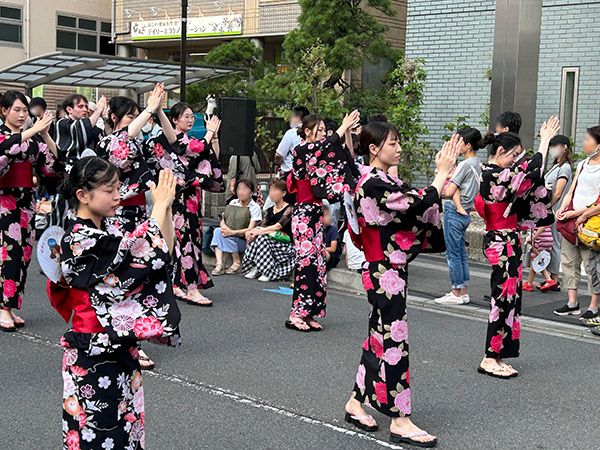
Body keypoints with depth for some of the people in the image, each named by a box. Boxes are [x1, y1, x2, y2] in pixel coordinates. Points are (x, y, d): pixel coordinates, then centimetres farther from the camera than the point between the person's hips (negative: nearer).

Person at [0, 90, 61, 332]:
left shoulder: (32, 139, 12)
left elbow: (54, 164, 3)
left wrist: (46, 136, -8)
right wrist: (33, 131, -28)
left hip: (26, 200, 5)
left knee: (23, 253, 5)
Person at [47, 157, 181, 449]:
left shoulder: (110, 228, 6)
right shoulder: (79, 241, -20)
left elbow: (163, 251, 5)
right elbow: (145, 255, -28)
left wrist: (166, 207, -7)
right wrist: (160, 206, -20)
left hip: (119, 349, 8)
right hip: (93, 357, -8)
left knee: (125, 424, 18)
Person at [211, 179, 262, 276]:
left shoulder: (255, 207, -4)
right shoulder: (233, 203, 13)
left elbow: (250, 230, -14)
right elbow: (222, 221, 9)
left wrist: (232, 232, -26)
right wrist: (224, 227, -16)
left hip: (245, 241, -5)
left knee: (226, 235, -30)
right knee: (217, 230, -23)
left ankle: (237, 262, -14)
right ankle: (219, 264, -33)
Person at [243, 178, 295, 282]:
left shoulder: (289, 209, -5)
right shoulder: (268, 211, 19)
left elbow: (277, 226, -17)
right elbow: (262, 226, 4)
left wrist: (257, 232, -25)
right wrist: (250, 231, -18)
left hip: (286, 244, -6)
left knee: (261, 237, -29)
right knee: (254, 237, -22)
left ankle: (269, 272, -25)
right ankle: (255, 269, -20)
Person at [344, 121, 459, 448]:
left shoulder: (384, 181, 13)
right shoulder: (373, 183, -18)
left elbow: (417, 202, 12)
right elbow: (419, 204, -24)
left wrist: (442, 172, 4)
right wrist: (443, 173, -15)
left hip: (389, 271, 10)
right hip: (385, 273, -10)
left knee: (379, 337, 16)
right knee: (394, 341, -5)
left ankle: (356, 404, 27)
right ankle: (400, 421, 3)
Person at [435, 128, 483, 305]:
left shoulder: (465, 165, -16)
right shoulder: (479, 164, 10)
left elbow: (449, 192, -18)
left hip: (454, 213, -9)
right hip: (465, 214, 9)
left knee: (453, 254, -2)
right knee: (461, 253, 13)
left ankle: (456, 294, 4)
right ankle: (463, 292, 18)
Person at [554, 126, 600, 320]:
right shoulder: (582, 165, 15)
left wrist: (578, 213, -16)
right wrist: (562, 209, 0)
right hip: (571, 220, 8)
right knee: (569, 260, 9)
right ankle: (572, 302, 18)